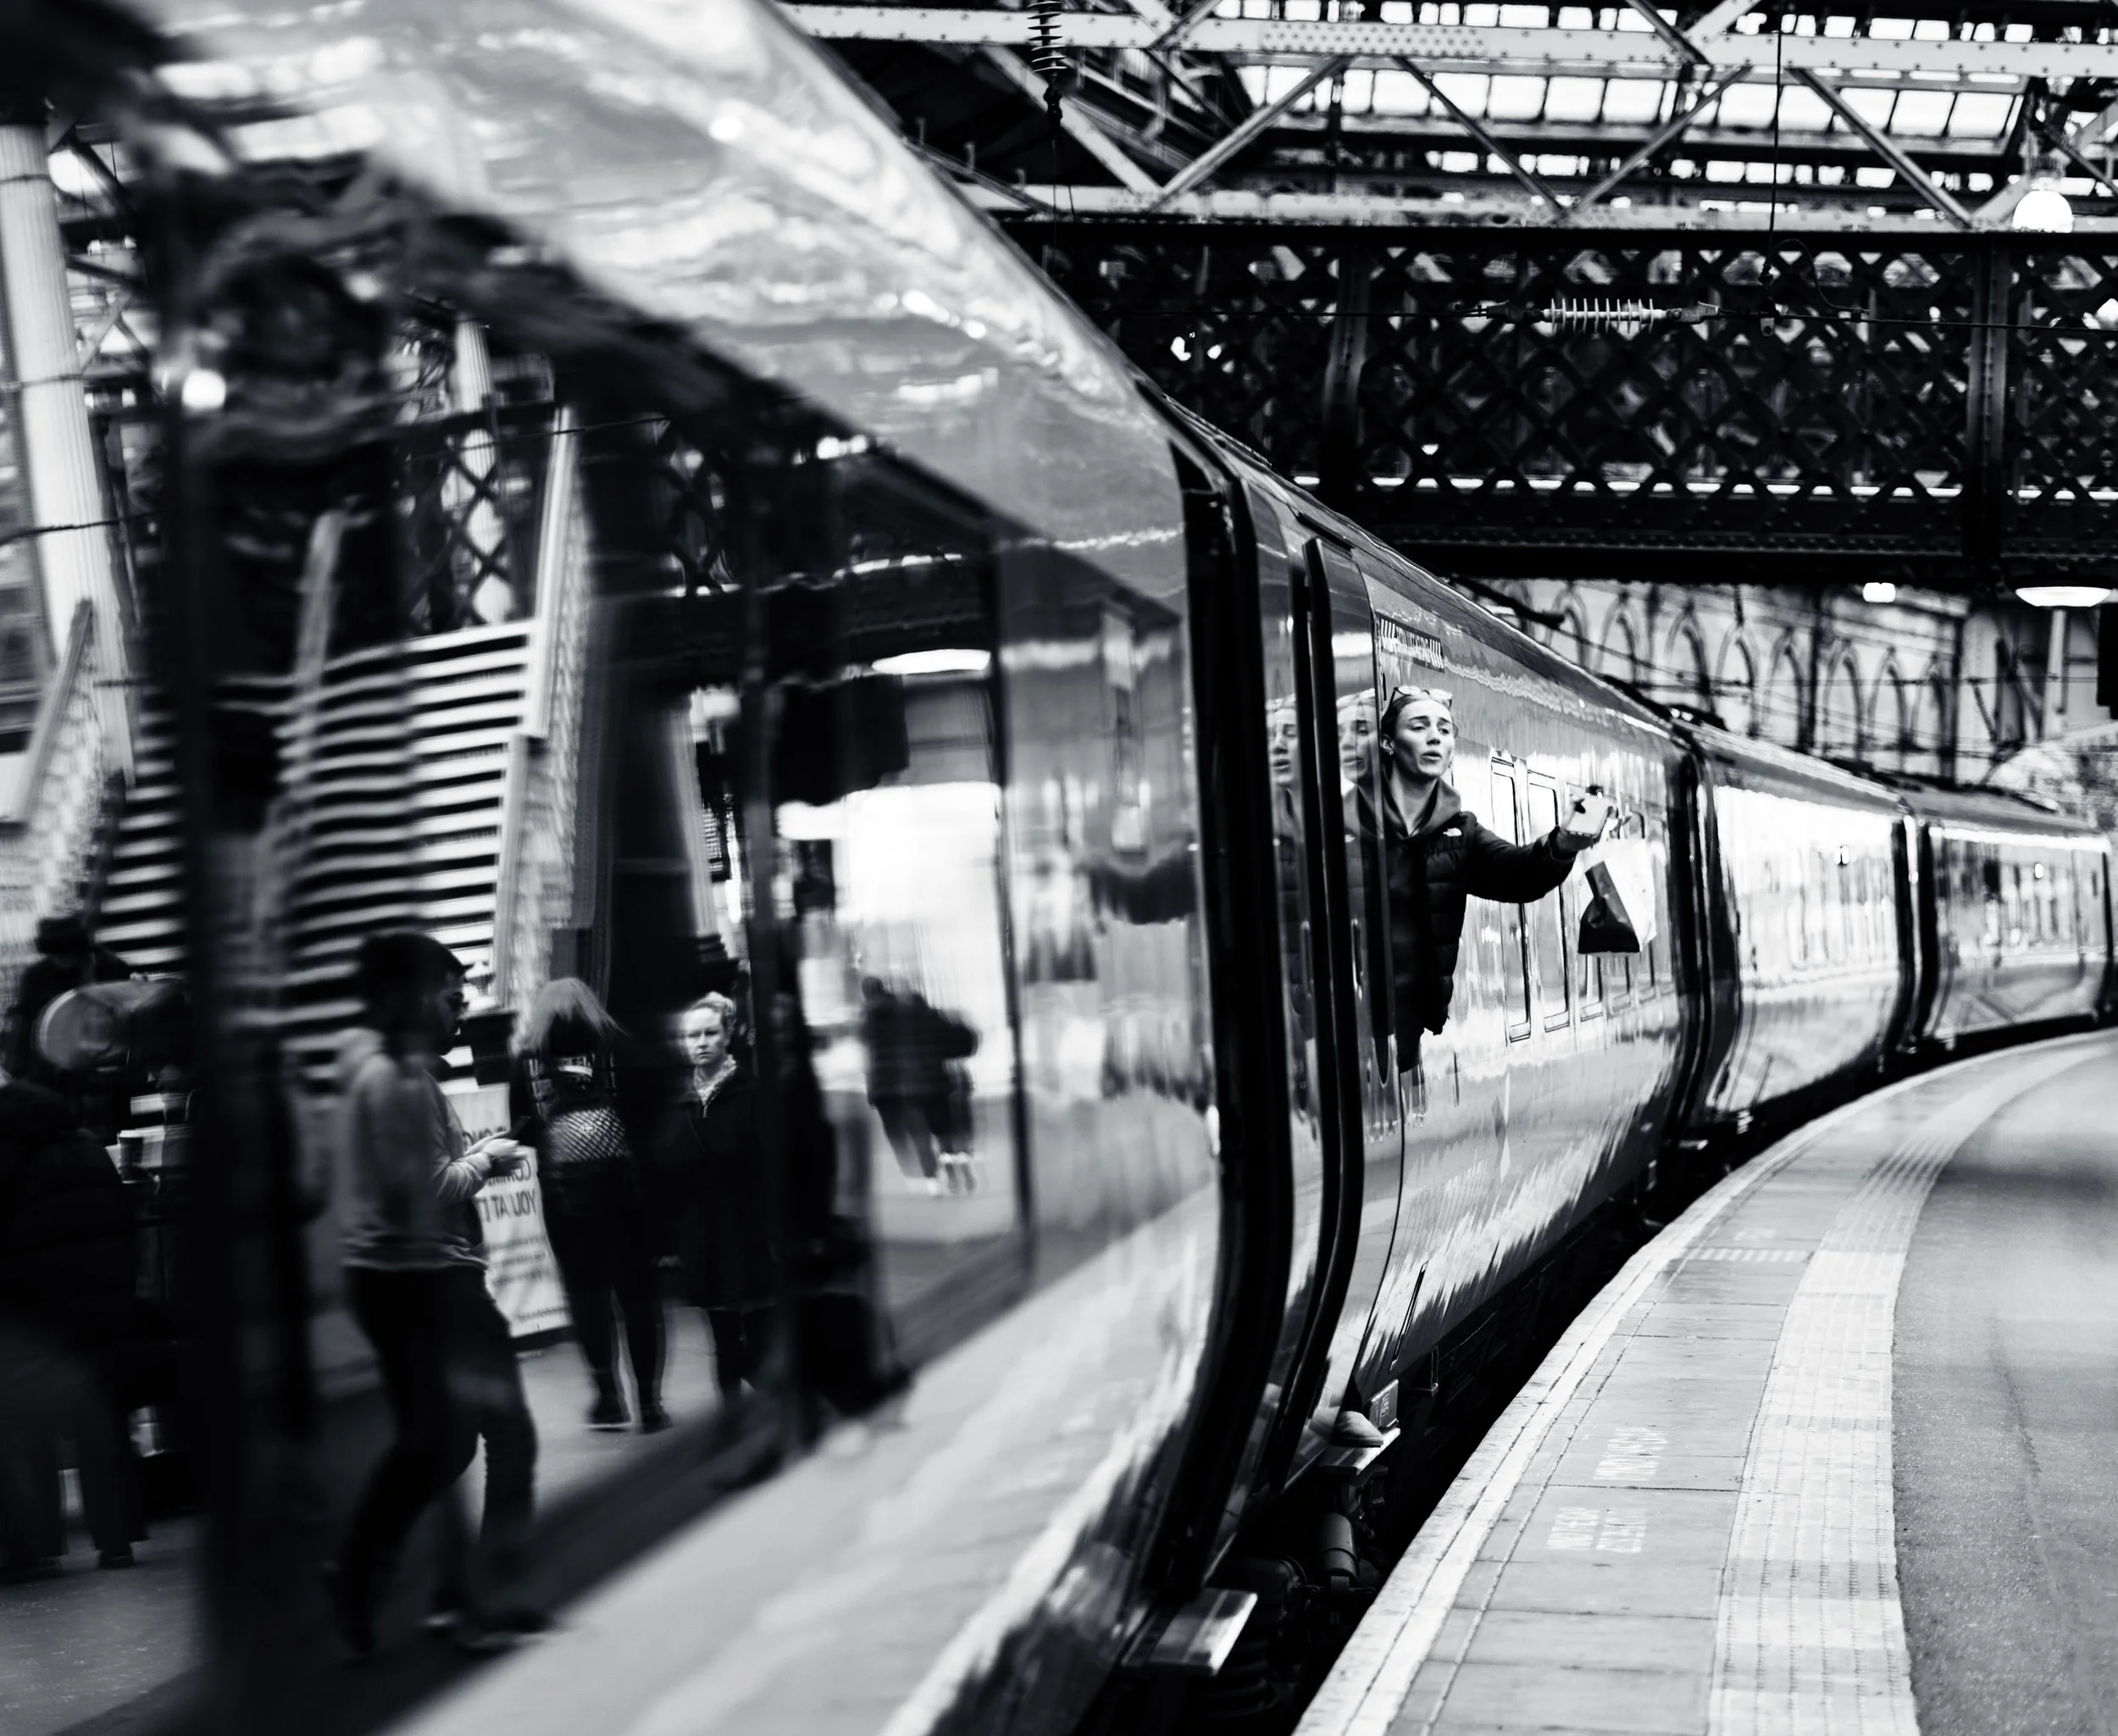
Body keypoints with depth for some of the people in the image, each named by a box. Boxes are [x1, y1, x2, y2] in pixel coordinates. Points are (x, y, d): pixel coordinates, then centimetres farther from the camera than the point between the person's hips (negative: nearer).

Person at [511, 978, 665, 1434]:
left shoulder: (527, 1057, 5)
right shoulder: (615, 1047, 2)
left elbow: (521, 1129, 4)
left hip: (562, 1189, 0)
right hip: (622, 1181, 0)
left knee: (585, 1290, 13)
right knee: (636, 1289, 7)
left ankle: (608, 1394, 10)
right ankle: (649, 1400, 6)